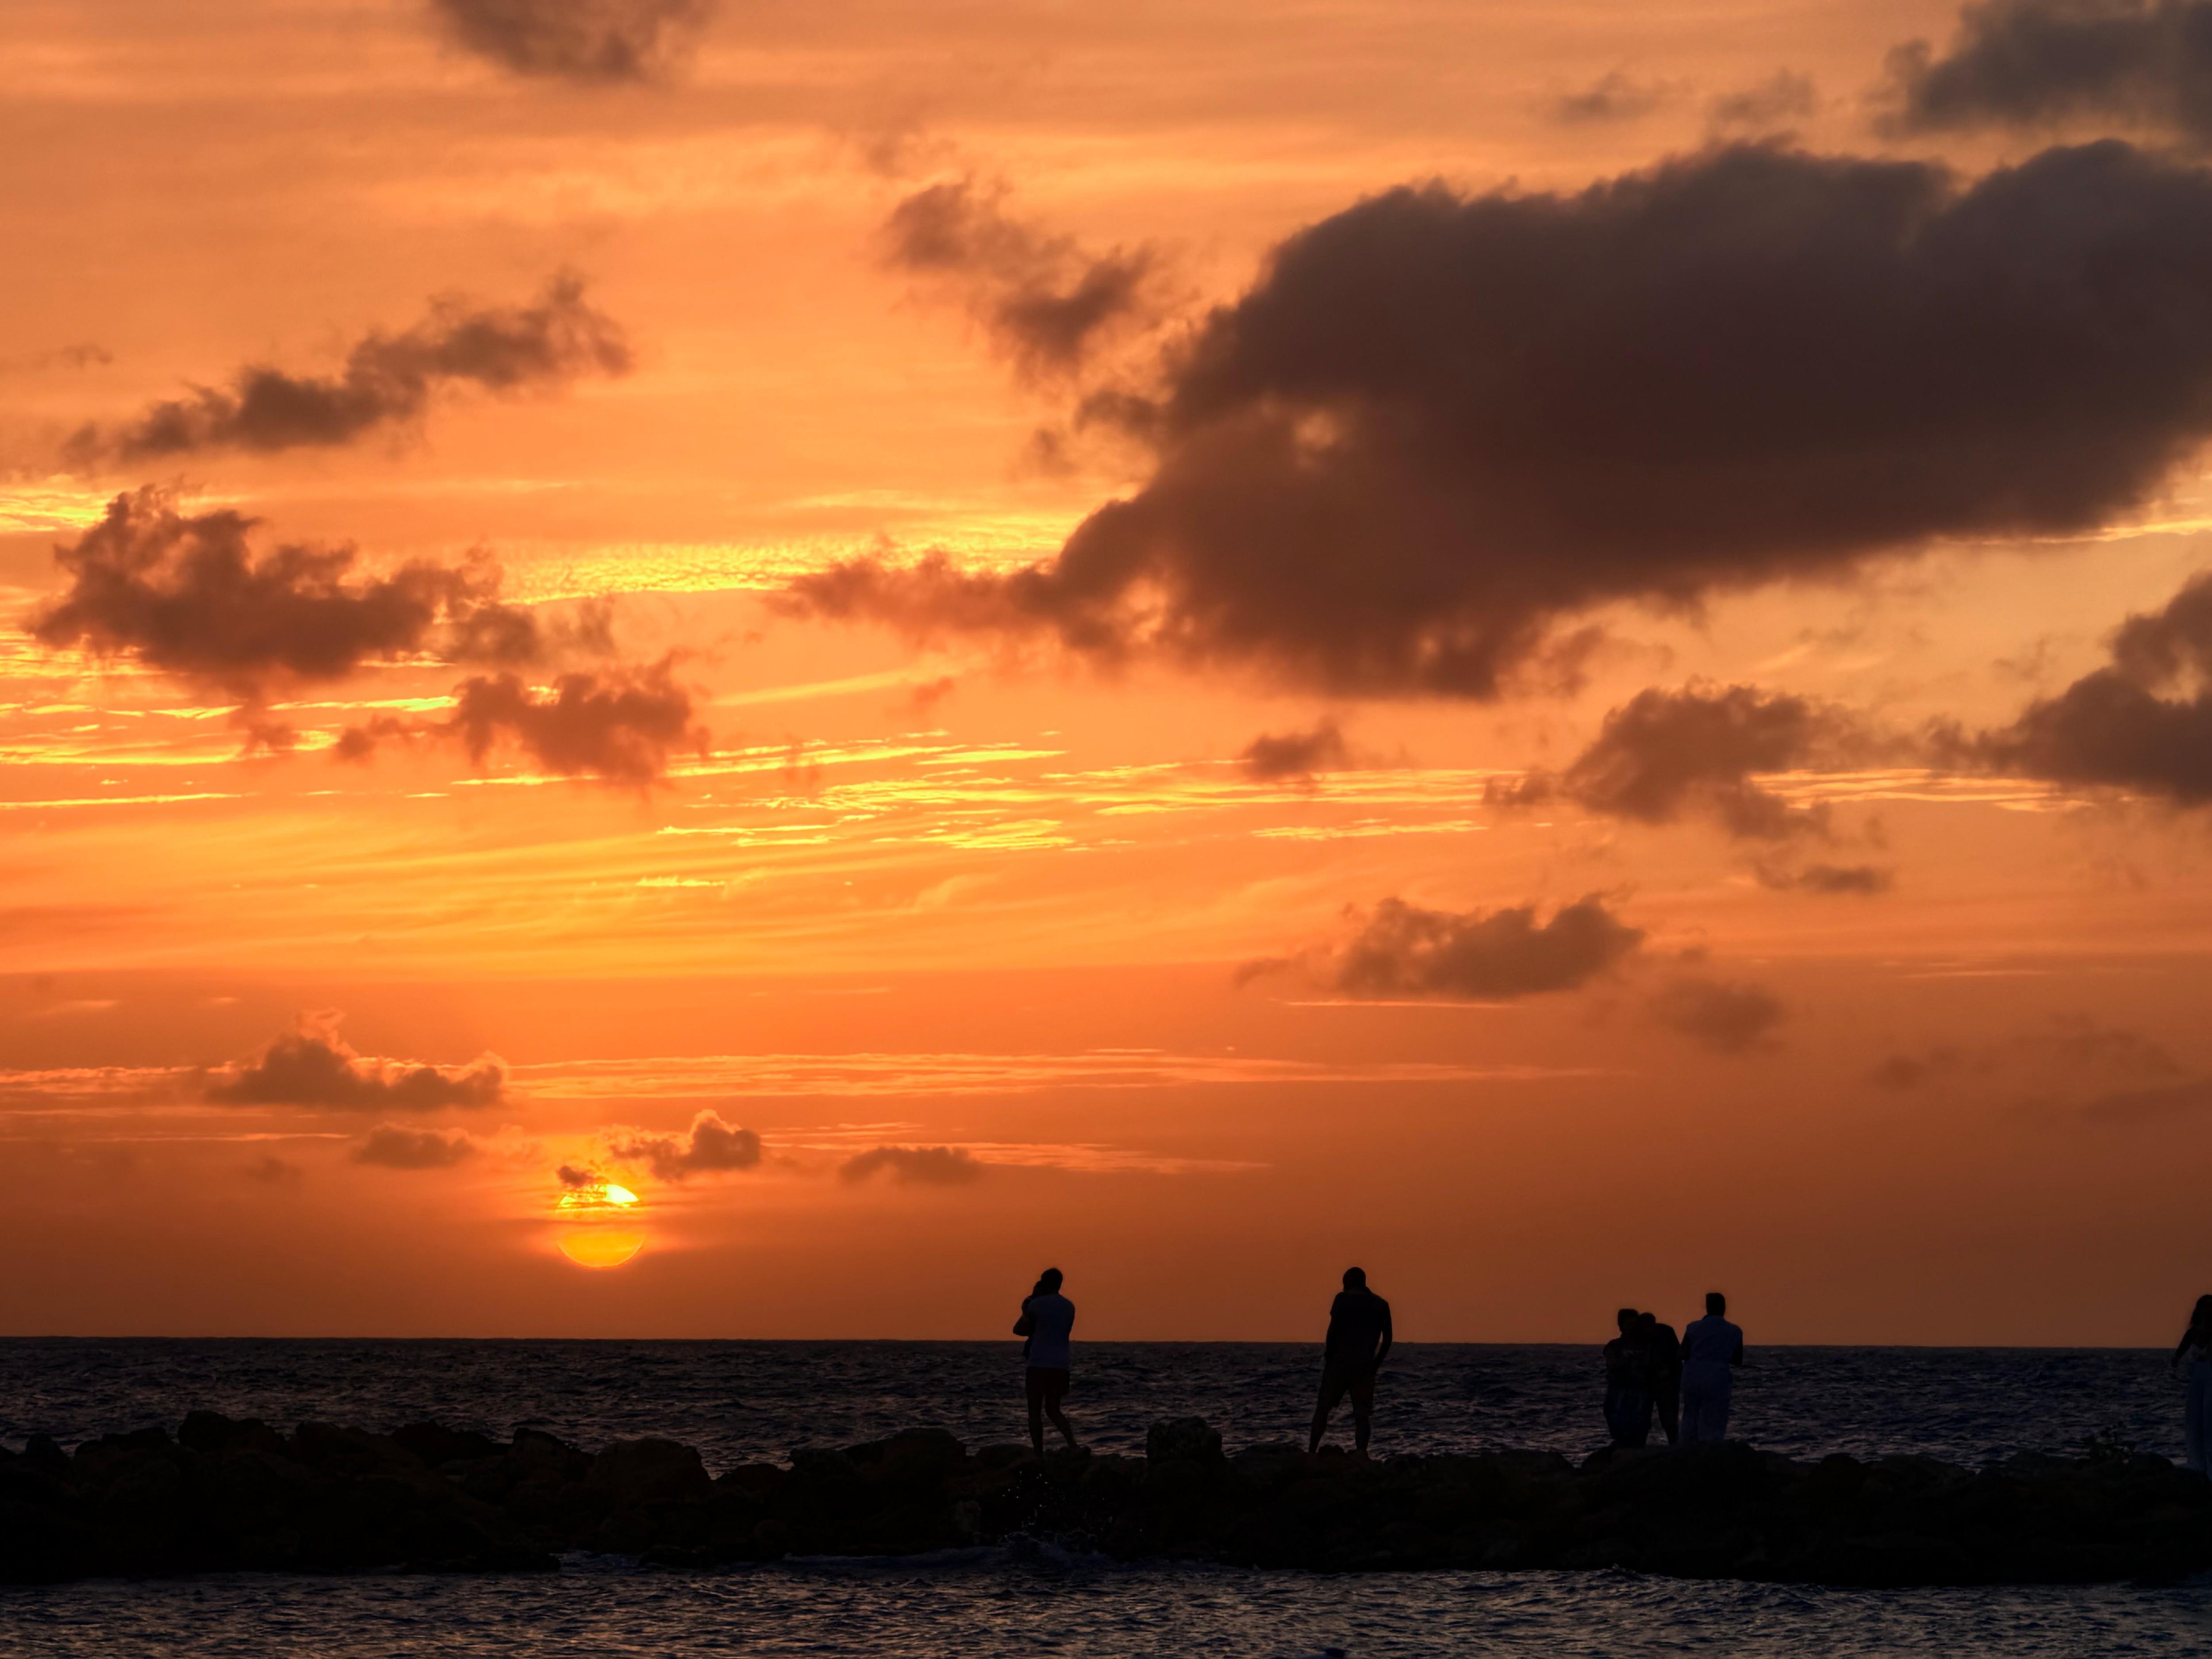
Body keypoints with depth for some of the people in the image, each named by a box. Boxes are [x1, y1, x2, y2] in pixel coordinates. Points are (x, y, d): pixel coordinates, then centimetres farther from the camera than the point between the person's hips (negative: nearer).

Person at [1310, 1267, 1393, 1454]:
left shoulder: (1344, 1299, 0)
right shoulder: (1381, 1305, 12)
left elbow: (1334, 1329, -9)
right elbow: (1387, 1339, 9)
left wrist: (1329, 1356, -1)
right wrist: (1376, 1365, 16)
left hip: (1340, 1362, -3)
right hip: (1366, 1366, 3)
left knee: (1323, 1407, 4)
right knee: (1362, 1414, 1)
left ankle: (1312, 1451, -2)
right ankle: (1362, 1454, -15)